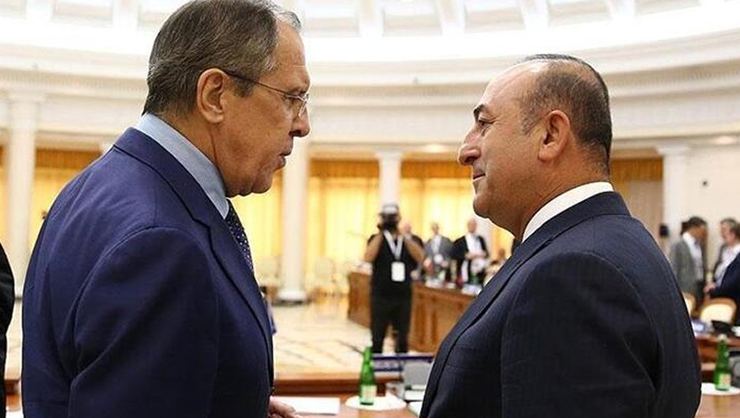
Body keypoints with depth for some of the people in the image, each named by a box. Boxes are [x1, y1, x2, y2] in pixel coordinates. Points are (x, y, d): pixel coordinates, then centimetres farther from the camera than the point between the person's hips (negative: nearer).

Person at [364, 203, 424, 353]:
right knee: (377, 338, 2)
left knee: (402, 339, 8)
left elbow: (420, 257, -13)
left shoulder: (412, 239, 5)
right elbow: (368, 258, -15)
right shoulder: (377, 239, 3)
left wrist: (405, 236, -20)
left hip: (403, 296, 1)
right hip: (380, 296, -1)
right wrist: (380, 233, -16)